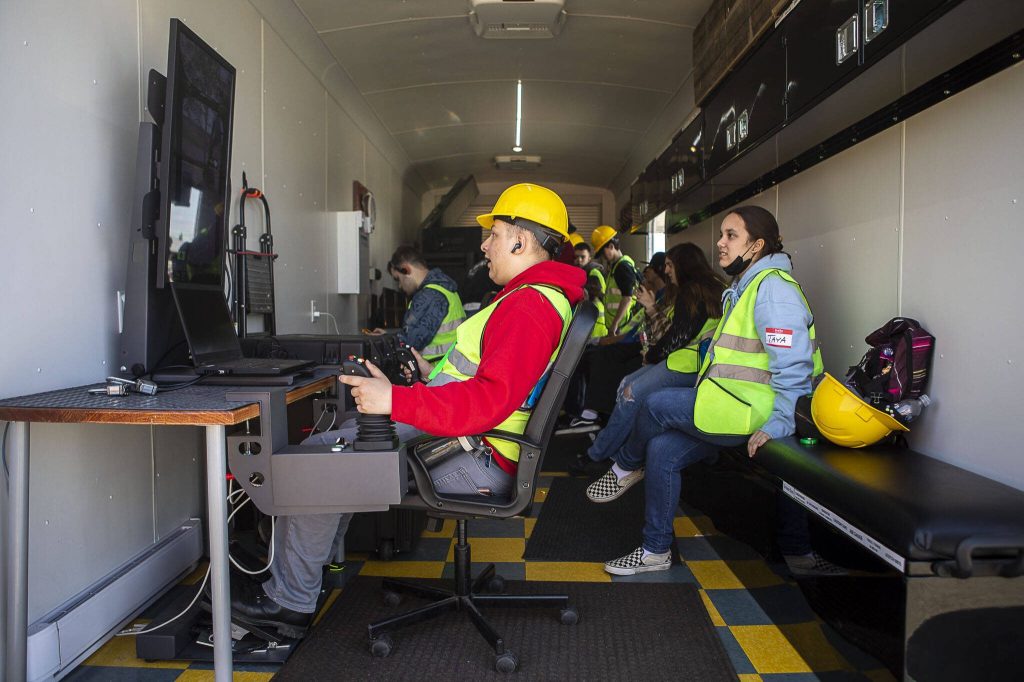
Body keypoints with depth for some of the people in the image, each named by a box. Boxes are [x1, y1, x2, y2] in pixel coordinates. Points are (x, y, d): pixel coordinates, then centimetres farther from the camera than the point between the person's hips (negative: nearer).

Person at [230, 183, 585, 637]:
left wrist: (396, 400, -32)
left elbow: (490, 400, -32)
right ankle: (298, 578, 20)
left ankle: (290, 600, 7)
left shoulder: (529, 305, -20)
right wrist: (431, 374, 17)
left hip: (476, 461, -11)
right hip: (472, 443, 11)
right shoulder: (534, 295, 15)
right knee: (340, 443, 18)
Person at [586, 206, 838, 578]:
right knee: (662, 450, 0)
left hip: (752, 413, -10)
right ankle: (655, 551, 11)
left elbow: (793, 364, -22)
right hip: (737, 408, 10)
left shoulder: (772, 286, -15)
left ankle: (626, 469, 18)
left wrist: (777, 426, -23)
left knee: (657, 405, -11)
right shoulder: (745, 286, 19)